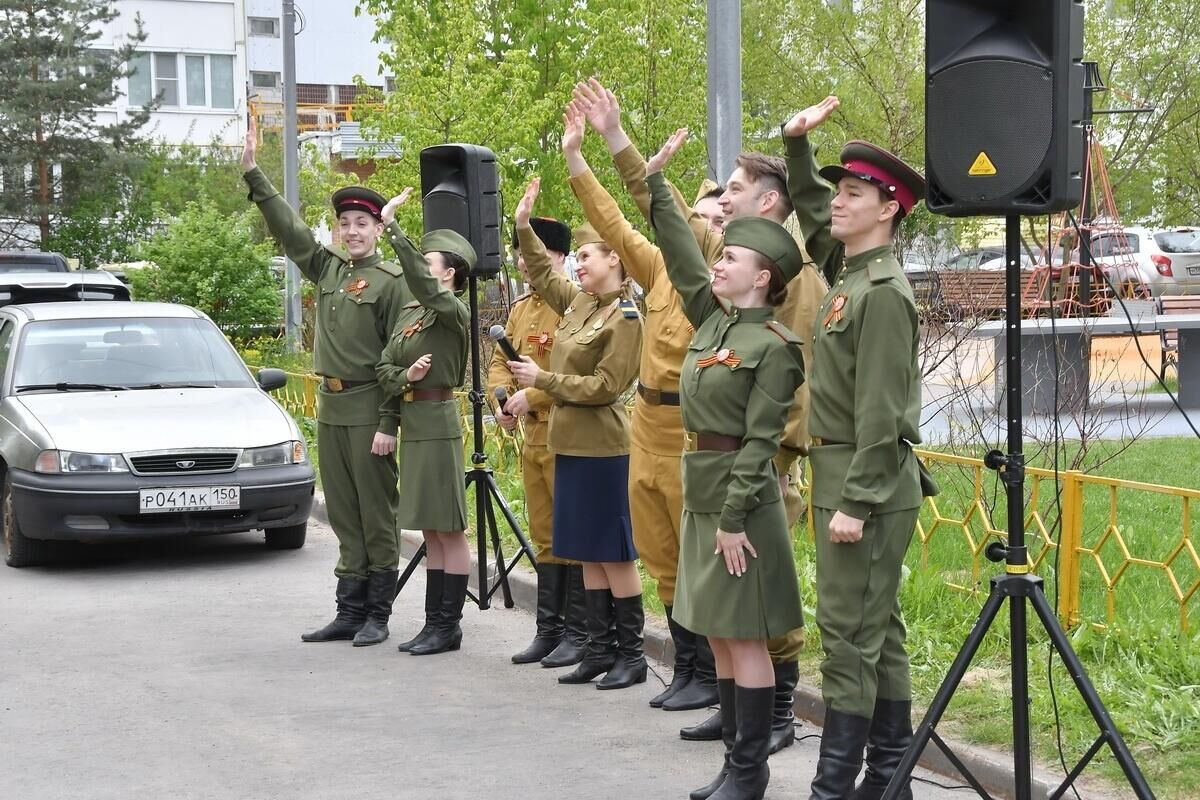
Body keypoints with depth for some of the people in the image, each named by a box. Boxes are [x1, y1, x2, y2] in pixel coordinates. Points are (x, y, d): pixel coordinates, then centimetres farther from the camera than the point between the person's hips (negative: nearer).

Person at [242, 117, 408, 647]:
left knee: (376, 515, 0)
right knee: (344, 515, 10)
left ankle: (377, 614, 6)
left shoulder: (391, 281, -8)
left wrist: (388, 423, -15)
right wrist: (252, 171, 9)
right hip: (329, 408, 7)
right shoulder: (327, 268, 11)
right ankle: (349, 612, 15)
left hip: (368, 411, -7)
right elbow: (287, 227, 14)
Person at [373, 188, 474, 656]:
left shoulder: (453, 311, -10)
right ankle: (434, 623, 17)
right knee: (430, 529, 12)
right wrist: (406, 375, -10)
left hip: (438, 423, -9)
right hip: (412, 424, 9)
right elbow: (383, 368, 12)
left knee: (448, 528, -3)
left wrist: (392, 226, -27)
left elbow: (421, 283, -29)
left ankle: (448, 626, 1)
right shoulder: (409, 314, 14)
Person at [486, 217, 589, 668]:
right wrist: (502, 396, -2)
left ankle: (578, 634, 5)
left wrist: (534, 396, -21)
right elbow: (501, 359, 17)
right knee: (544, 537, 13)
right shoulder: (520, 309, 15)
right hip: (533, 438, 9)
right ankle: (549, 630, 20)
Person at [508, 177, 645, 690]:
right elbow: (542, 274, 28)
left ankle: (631, 655, 4)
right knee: (587, 552, 11)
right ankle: (601, 648, 17)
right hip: (569, 442, 8)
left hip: (602, 447, -8)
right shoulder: (580, 303, 10)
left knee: (613, 552, -3)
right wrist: (524, 226, 18)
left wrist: (542, 380, -14)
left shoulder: (624, 319, -13)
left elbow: (604, 386, -16)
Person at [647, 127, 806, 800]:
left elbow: (761, 440, -16)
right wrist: (655, 181, 13)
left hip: (740, 494, -8)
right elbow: (681, 255, 14)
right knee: (719, 634, 12)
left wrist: (735, 518, -18)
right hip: (701, 488, 8)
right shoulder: (715, 318, 9)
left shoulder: (775, 345, -13)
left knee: (744, 635, -2)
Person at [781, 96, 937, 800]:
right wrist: (799, 143, 15)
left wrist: (854, 502, -22)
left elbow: (880, 411, -21)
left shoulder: (883, 292, -16)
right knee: (878, 627, 12)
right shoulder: (849, 270, 10)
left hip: (868, 483, -10)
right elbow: (810, 209, 30)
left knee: (850, 630, -7)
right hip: (847, 473, 10)